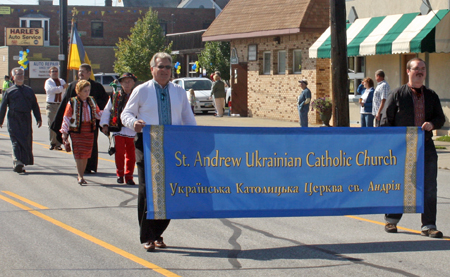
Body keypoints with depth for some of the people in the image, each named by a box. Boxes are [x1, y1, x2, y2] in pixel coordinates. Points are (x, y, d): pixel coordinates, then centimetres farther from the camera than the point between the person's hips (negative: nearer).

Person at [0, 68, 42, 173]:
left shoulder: (29, 90, 15)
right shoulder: (9, 91, 8)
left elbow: (35, 106, 17)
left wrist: (39, 119, 10)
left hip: (26, 120, 3)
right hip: (14, 120, -3)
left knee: (27, 142, 3)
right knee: (16, 141, -13)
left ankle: (23, 162, 13)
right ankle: (17, 162, -21)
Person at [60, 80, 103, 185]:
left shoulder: (92, 101, 10)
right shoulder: (72, 102, -3)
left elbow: (98, 114, 20)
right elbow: (66, 118, -2)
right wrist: (64, 132, -4)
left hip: (89, 131, 4)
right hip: (76, 131, -4)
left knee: (86, 155, 5)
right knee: (79, 154, -11)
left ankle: (81, 176, 15)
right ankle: (80, 176, -14)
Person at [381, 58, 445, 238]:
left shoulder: (431, 96, 13)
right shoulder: (397, 95, 1)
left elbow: (440, 118, 14)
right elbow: (386, 121, -1)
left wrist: (432, 124, -10)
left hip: (426, 147, 3)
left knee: (429, 188, -1)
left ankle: (428, 226, 6)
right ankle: (391, 221, 24)